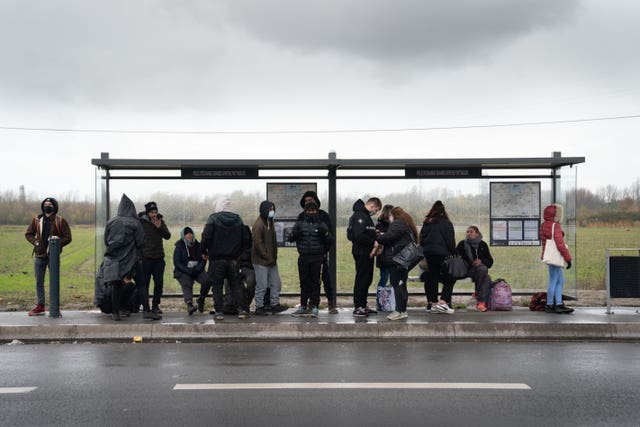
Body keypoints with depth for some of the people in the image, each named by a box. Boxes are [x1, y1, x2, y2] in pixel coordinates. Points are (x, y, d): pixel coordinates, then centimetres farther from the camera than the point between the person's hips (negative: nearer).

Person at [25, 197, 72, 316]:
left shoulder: (60, 221, -3)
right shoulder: (36, 220, 7)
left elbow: (67, 238, -3)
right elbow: (28, 234, 14)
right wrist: (35, 242, -5)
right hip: (39, 255, 3)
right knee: (39, 282, 8)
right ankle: (40, 306, 17)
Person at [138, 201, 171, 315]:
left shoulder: (160, 221, 9)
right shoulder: (140, 222, -4)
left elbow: (168, 236, 6)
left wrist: (160, 227, -9)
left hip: (159, 258, 4)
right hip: (145, 258, -4)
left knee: (159, 283, 7)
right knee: (144, 283, -2)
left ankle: (155, 305, 18)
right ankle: (145, 307, 4)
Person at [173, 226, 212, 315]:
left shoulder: (198, 245, 10)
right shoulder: (179, 247, -1)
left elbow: (203, 260, 7)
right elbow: (177, 263, -7)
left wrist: (197, 269, -12)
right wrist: (188, 271, -18)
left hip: (196, 270, 3)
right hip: (183, 272, -3)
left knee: (207, 280, -23)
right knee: (187, 284, -31)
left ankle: (201, 300, -2)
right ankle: (189, 305, -51)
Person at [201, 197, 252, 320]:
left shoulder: (213, 218, -7)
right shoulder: (237, 219, 6)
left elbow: (206, 236, -16)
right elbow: (246, 239, 6)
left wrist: (204, 250, 0)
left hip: (217, 258, -3)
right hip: (233, 259, 3)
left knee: (217, 286, 4)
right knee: (236, 284, 10)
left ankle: (218, 312, 4)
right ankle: (242, 310, 5)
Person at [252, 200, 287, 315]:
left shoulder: (270, 222, 13)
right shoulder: (258, 225, -16)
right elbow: (258, 244, -19)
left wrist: (274, 257, 11)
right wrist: (268, 258, -16)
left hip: (271, 260, 9)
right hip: (261, 261, -9)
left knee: (276, 283, 12)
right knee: (261, 285, -3)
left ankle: (274, 304, 21)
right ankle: (259, 308, 7)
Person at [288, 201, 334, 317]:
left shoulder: (321, 225, 7)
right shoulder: (300, 224, 10)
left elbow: (329, 240, 3)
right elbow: (290, 238, 3)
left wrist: (325, 233, -16)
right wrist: (295, 233, -18)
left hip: (317, 258, -1)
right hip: (303, 258, 1)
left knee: (315, 282, -1)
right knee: (304, 282, 6)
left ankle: (314, 306, 4)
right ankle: (303, 306, 13)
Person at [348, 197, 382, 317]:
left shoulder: (365, 215, 17)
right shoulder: (360, 215, -16)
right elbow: (359, 236, -25)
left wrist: (375, 233, 6)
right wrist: (373, 242, -18)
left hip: (366, 253, 11)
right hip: (361, 252, -11)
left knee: (367, 279, 14)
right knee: (362, 279, -7)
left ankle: (363, 306, 22)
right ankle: (357, 308, -3)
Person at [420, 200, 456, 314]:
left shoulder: (426, 223, 10)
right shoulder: (446, 223, -6)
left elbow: (421, 239, 12)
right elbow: (450, 241, -7)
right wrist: (453, 253, 4)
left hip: (428, 254, 6)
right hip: (442, 254, -6)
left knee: (432, 277, 11)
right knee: (449, 279, 2)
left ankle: (432, 303, 12)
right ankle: (442, 302, -11)